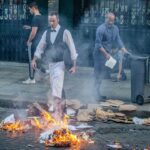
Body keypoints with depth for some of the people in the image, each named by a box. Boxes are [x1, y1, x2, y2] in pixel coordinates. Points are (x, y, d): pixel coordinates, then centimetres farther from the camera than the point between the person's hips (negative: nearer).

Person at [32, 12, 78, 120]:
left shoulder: (65, 32, -8)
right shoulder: (47, 33, 8)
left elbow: (72, 48, -7)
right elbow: (40, 46, 14)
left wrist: (74, 65, -9)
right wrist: (35, 59, 5)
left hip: (61, 63, -6)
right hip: (51, 63, 6)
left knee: (57, 86, -18)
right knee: (54, 87, 12)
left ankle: (57, 111, -22)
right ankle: (61, 108, 28)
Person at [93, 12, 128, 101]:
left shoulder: (115, 29, 6)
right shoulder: (101, 29, -15)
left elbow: (118, 40, 9)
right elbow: (98, 44, -16)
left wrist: (124, 50, -3)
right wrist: (106, 54, -20)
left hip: (109, 54, 7)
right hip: (100, 54, -7)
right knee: (99, 75, -5)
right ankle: (97, 95, 1)